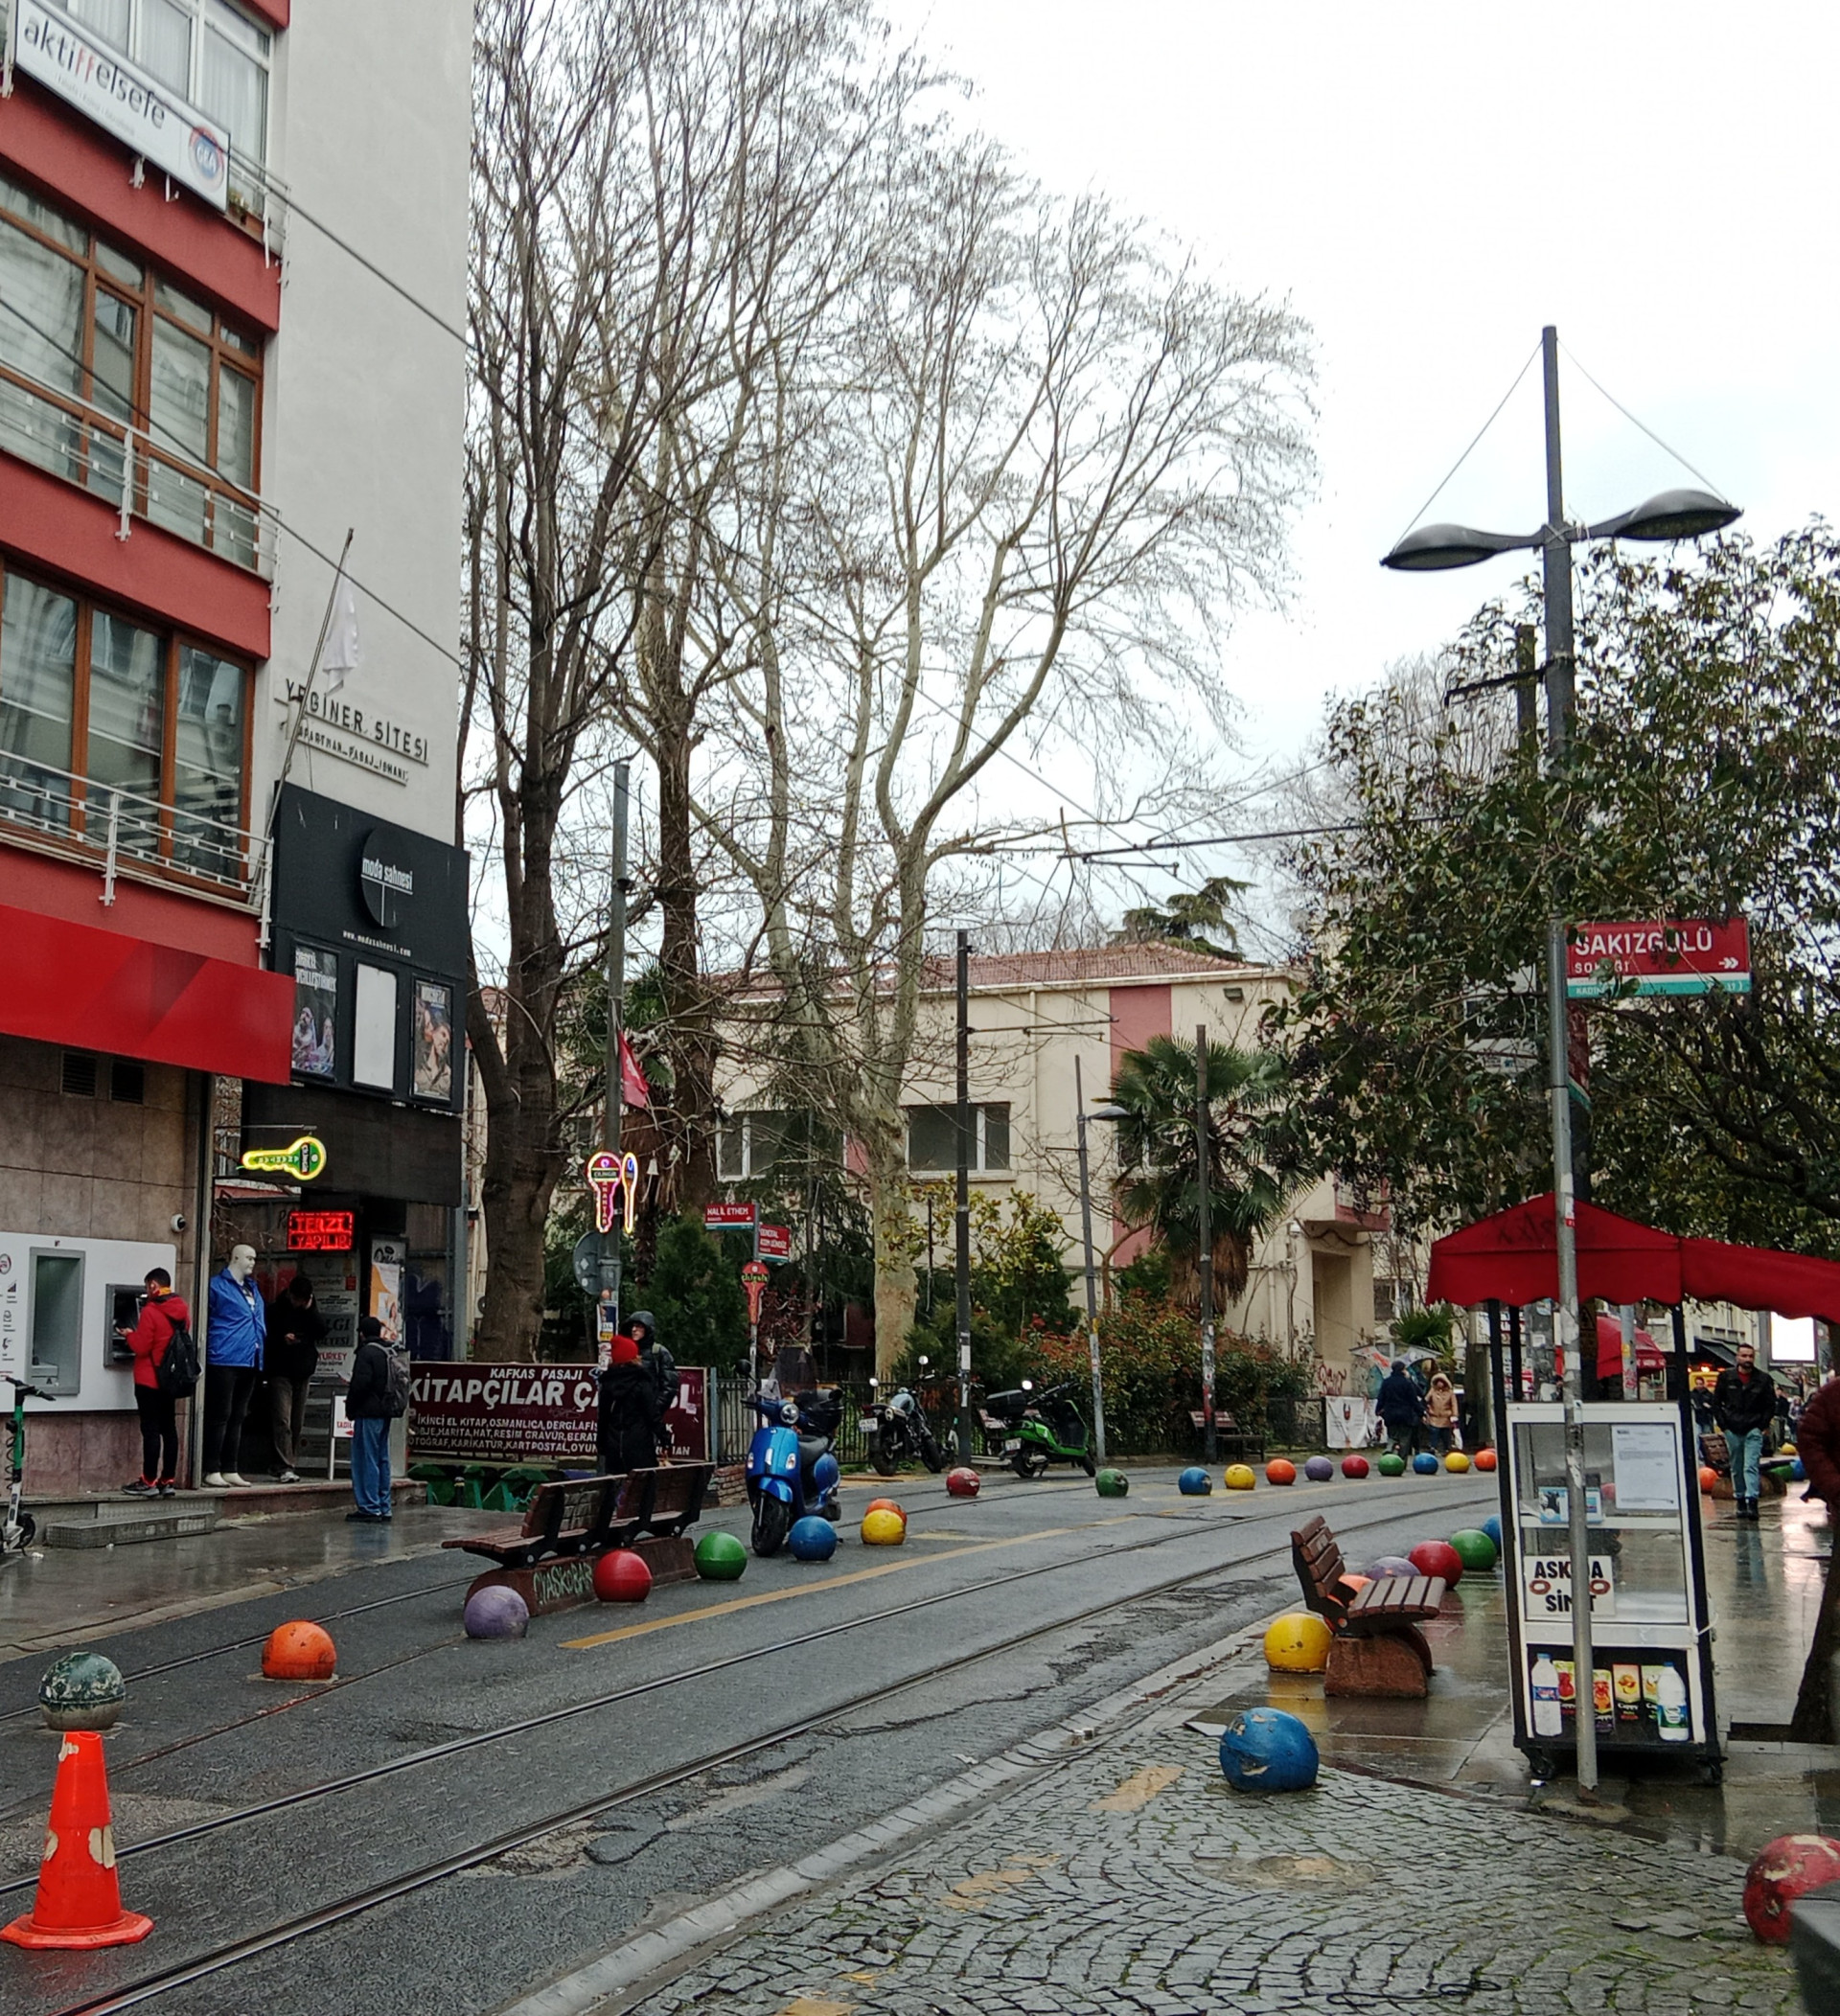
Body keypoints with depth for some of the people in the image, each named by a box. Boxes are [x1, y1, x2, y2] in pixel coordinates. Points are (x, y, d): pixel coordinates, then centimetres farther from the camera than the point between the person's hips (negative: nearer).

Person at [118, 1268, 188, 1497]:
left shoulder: (151, 1311, -16)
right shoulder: (181, 1310, 6)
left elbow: (141, 1347, -15)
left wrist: (129, 1335, 4)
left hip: (149, 1381, -7)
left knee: (150, 1429, -3)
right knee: (169, 1428, 9)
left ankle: (149, 1482, -1)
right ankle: (168, 1481, 11)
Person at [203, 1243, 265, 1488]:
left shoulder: (252, 1289, 20)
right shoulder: (218, 1285, -5)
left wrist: (260, 1353, 18)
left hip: (249, 1362, 8)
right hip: (225, 1360, -8)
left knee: (237, 1418, 12)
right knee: (220, 1416, -7)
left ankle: (231, 1470, 17)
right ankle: (212, 1472, -3)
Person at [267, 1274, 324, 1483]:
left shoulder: (311, 1310, 9)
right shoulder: (277, 1309, -2)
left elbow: (322, 1332, -4)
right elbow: (266, 1336, -3)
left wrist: (311, 1309, -11)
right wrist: (282, 1339, -20)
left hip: (303, 1372, 4)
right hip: (280, 1372, -4)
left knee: (297, 1423, 8)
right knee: (282, 1421, -12)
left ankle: (290, 1464, 15)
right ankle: (285, 1467, -17)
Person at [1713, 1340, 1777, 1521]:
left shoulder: (1763, 1379, 2)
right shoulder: (1726, 1377, 4)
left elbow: (1771, 1405, 7)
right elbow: (1716, 1402, 9)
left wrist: (1762, 1425, -2)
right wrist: (1723, 1424, 1)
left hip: (1753, 1430, -2)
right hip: (1732, 1430, 2)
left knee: (1751, 1466, -13)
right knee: (1736, 1468, 8)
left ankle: (1751, 1501, -20)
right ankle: (1740, 1500, 15)